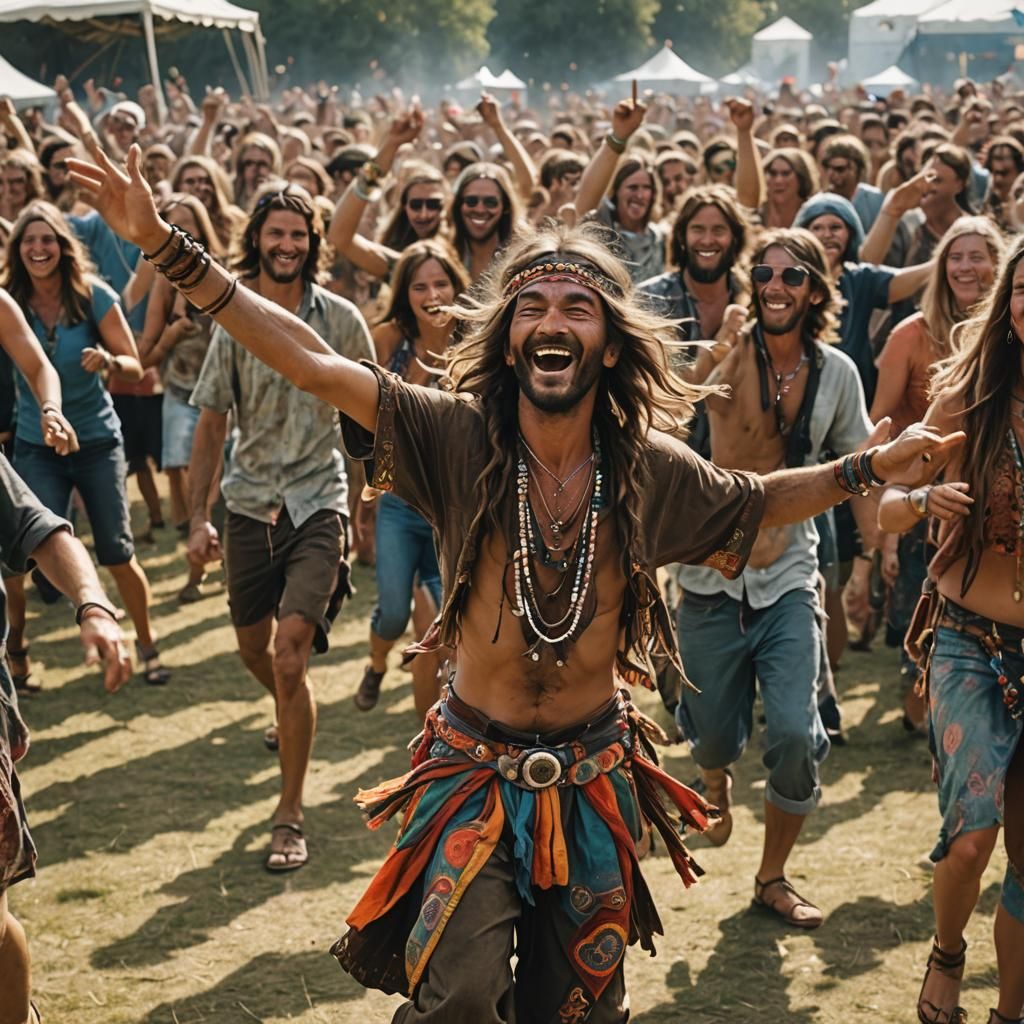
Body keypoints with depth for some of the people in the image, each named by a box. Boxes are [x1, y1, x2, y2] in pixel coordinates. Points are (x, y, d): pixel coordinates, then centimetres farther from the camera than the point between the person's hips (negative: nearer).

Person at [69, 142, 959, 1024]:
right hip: (475, 767, -2)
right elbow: (314, 364, -19)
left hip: (594, 777, 2)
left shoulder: (649, 466, -6)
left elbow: (757, 504, 14)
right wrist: (168, 249, -24)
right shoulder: (460, 437, -12)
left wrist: (871, 469, 4)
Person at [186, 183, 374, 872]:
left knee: (290, 651, -17)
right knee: (255, 648, 18)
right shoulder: (233, 322, 2)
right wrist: (199, 519, 2)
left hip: (318, 501, -3)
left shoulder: (339, 318, -4)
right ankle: (293, 715, 55)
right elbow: (212, 427, 6)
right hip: (250, 501, 4)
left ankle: (290, 816, -7)